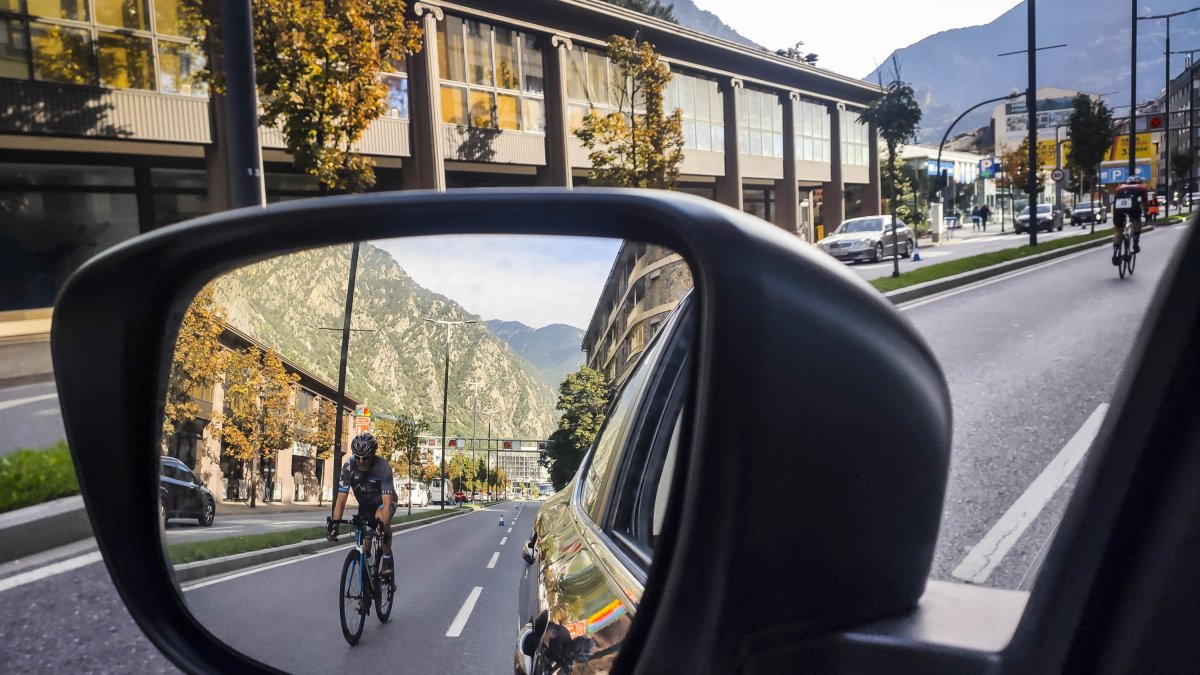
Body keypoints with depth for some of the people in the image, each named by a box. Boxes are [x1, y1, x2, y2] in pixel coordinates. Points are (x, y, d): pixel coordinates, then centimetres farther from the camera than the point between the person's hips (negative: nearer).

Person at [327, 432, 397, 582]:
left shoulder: (383, 467, -34)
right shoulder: (349, 466, -26)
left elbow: (387, 503, -40)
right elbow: (341, 499, -27)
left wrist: (384, 528, -52)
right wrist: (334, 525, -38)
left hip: (383, 502, -4)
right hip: (364, 505, 4)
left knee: (381, 518, -35)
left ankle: (387, 563, -21)